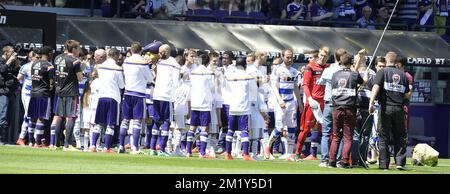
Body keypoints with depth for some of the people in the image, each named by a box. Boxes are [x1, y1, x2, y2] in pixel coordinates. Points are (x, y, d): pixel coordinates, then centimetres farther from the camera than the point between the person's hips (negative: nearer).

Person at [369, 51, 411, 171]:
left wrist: (371, 102, -25)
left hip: (386, 108, -3)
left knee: (384, 137, 3)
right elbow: (407, 94, 12)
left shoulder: (383, 72, -1)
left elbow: (376, 86, -16)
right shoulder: (403, 75, 11)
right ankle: (400, 162, 1)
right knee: (400, 137, 11)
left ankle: (384, 164, 2)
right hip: (399, 109, 3)